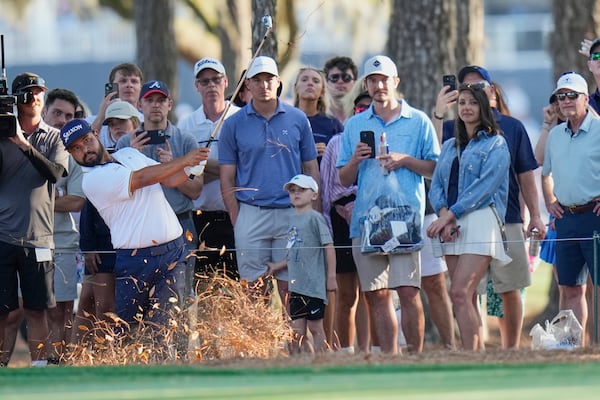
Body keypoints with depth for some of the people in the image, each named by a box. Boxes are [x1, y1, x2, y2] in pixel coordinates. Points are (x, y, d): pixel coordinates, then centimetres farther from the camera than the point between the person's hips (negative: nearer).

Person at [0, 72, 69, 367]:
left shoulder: (54, 138, 9)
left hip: (38, 236, 0)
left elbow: (54, 173, -8)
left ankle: (39, 365, 4)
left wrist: (24, 144, -19)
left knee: (37, 309, 2)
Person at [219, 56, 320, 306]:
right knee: (252, 287, -1)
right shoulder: (234, 124, 4)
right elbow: (227, 180, 5)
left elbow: (311, 170, 9)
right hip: (251, 215, 0)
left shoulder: (297, 120, 6)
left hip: (292, 213, 0)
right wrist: (236, 220, -3)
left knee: (290, 288, 3)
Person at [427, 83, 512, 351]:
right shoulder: (450, 147, 21)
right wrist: (443, 213, -8)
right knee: (467, 298, 3)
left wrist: (449, 214, -15)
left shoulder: (495, 145, 2)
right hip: (452, 227, 7)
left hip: (480, 221, -6)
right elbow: (436, 185, 13)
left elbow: (484, 186, -9)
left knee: (460, 293, -18)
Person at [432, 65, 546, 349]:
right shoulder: (453, 128, 8)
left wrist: (535, 215, 4)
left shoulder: (511, 127, 10)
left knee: (510, 290, 3)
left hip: (507, 220, 0)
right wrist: (438, 114, -19)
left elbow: (525, 175, 11)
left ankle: (512, 348, 11)